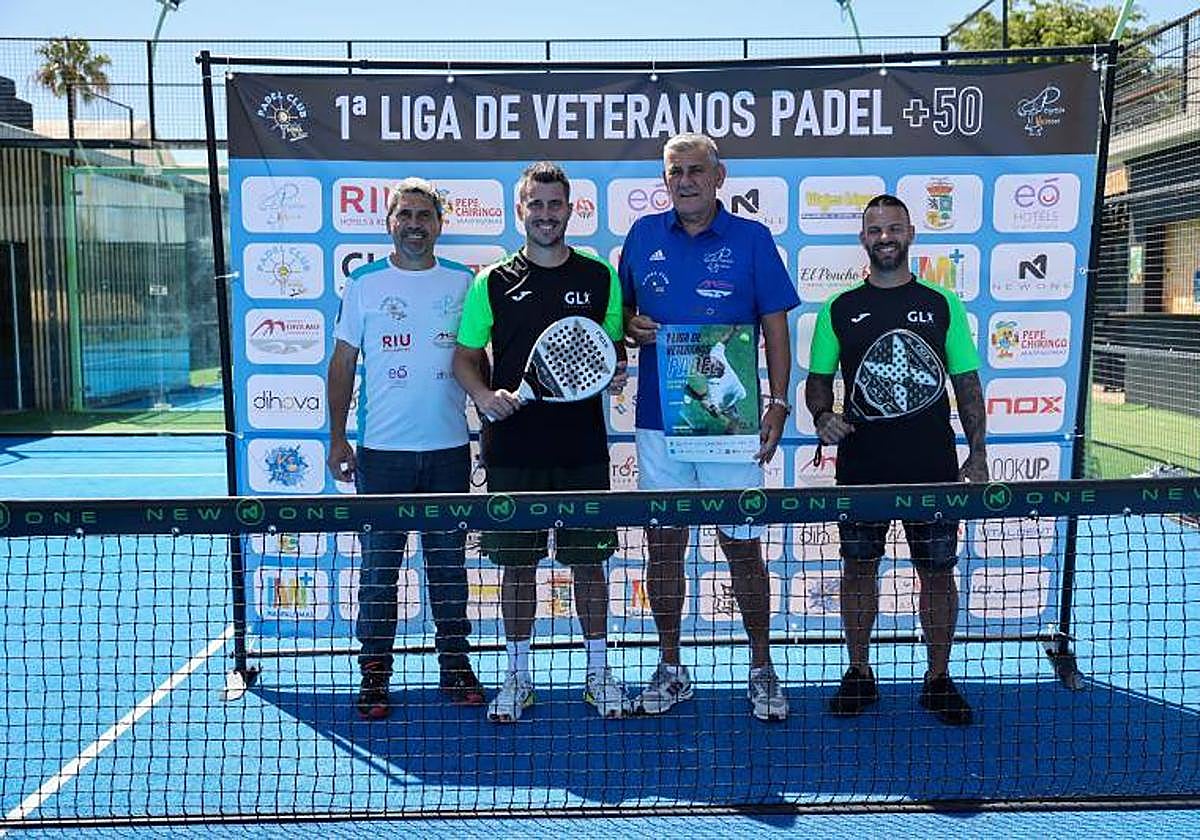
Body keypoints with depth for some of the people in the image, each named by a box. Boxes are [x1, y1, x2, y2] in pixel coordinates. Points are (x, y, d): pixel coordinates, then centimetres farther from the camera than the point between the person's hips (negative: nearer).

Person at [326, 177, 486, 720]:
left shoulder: (463, 282, 5)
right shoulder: (363, 284, 3)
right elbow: (342, 362, 6)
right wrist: (337, 439, 1)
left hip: (449, 450, 1)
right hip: (382, 451, -1)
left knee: (449, 563, 10)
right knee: (378, 565, 4)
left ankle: (455, 667, 23)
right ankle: (374, 674, 15)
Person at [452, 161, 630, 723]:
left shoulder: (599, 277, 6)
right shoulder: (493, 282, 4)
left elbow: (616, 348, 14)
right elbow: (464, 356, 8)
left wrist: (616, 372, -8)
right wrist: (484, 394, -11)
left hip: (583, 448, 0)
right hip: (514, 448, 0)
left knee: (588, 561, 7)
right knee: (515, 563, 7)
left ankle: (599, 674, 23)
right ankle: (518, 677, 22)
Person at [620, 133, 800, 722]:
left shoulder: (752, 239, 2)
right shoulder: (643, 236, 9)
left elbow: (775, 327, 2)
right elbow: (621, 311, 19)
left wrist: (778, 404, -6)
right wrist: (631, 328, -4)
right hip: (659, 420, 3)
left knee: (742, 545, 4)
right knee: (662, 543, 8)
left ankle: (762, 668, 21)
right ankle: (670, 669, 23)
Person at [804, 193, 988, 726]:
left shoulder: (943, 306, 5)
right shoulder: (839, 310, 5)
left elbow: (967, 383, 7)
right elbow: (817, 380, 10)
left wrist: (978, 455, 1)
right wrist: (822, 414, -11)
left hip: (934, 470, 0)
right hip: (860, 469, 0)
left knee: (938, 572, 6)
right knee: (858, 569, 9)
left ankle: (938, 678, 22)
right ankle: (860, 673, 24)